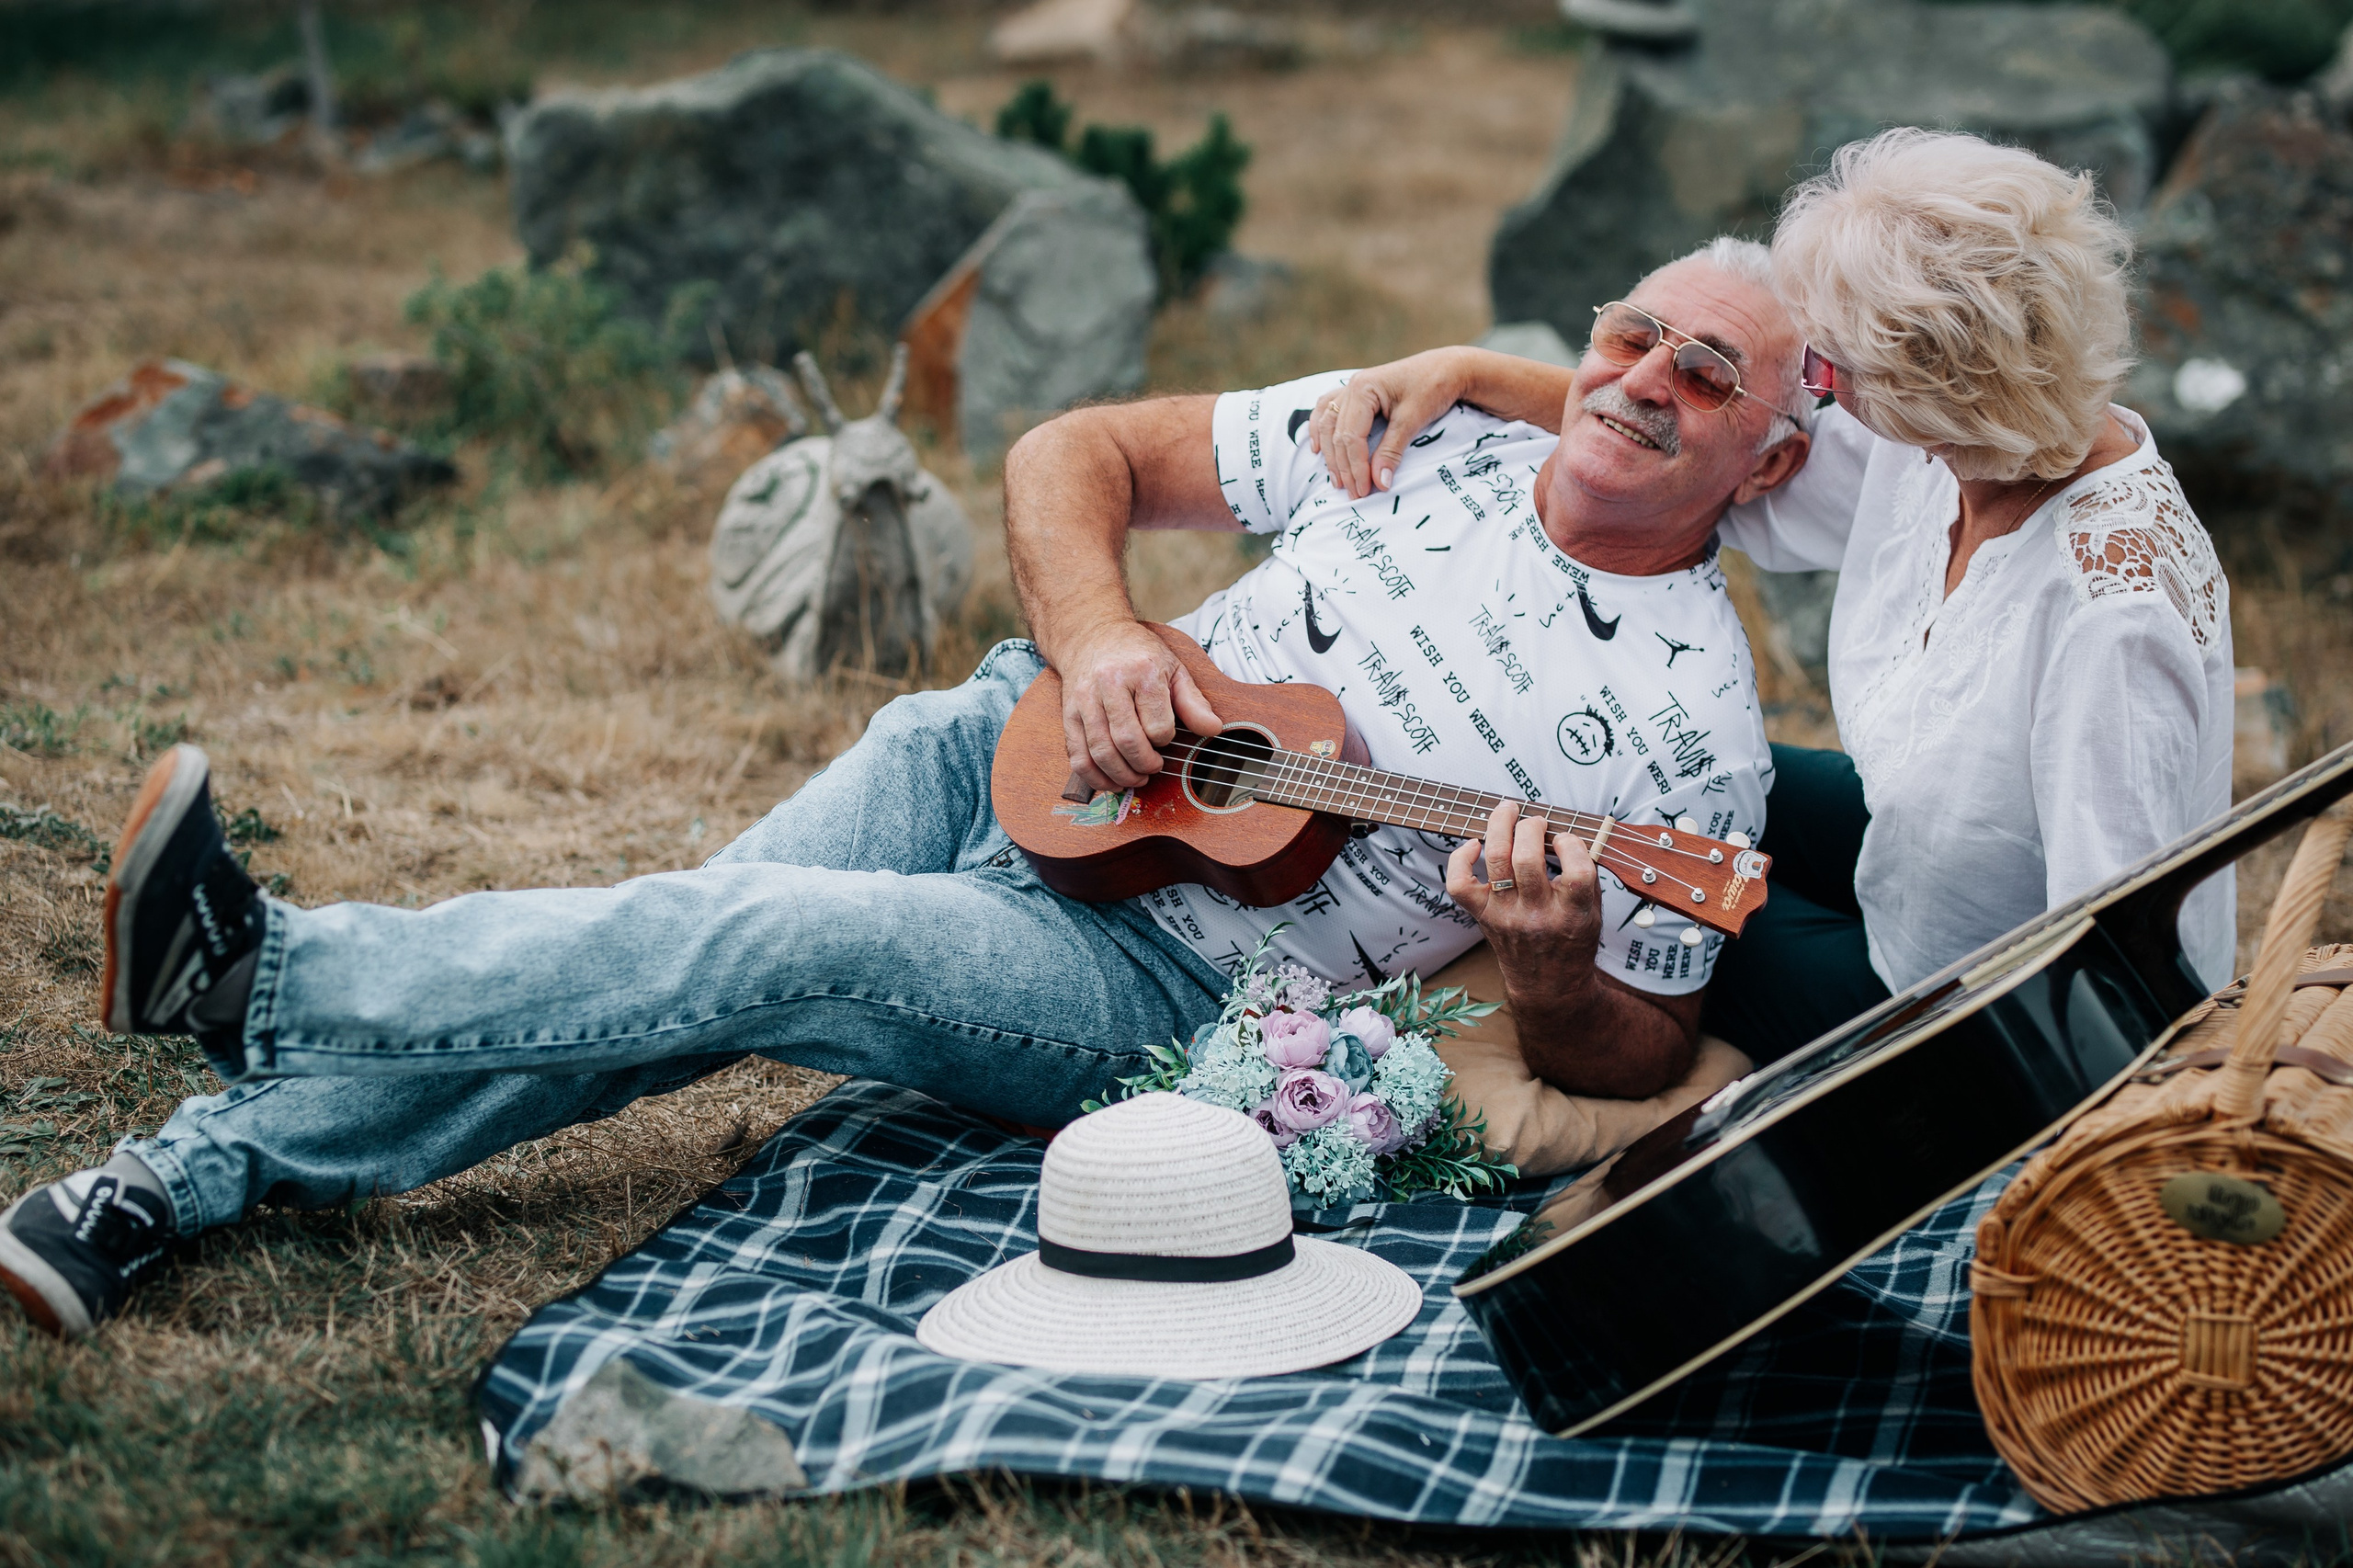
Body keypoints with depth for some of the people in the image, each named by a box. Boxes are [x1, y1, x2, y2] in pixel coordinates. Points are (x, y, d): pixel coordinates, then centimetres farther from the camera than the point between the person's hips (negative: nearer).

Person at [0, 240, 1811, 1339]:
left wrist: (1551, 958, -27)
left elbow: (1632, 1056, -4)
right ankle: (197, 1169, -15)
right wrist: (1097, 639, -14)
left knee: (785, 941, -28)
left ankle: (266, 976, -24)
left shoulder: (1689, 727, -8)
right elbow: (1074, 454, 6)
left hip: (1176, 991, -5)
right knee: (684, 955, -15)